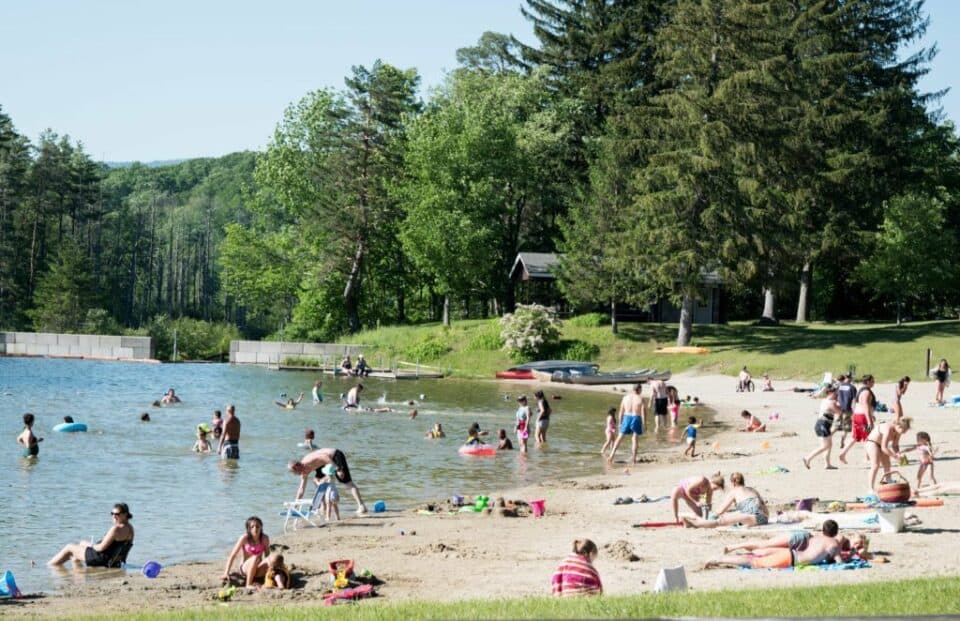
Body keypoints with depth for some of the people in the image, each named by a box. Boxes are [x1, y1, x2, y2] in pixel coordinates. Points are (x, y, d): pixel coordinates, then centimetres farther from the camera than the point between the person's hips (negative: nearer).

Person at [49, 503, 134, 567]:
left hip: (103, 559, -9)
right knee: (82, 543, 32)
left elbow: (101, 548, -25)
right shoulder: (130, 528, 0)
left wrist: (91, 545, -3)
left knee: (69, 547, 10)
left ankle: (49, 566, 27)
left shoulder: (116, 529, -29)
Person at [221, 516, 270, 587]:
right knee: (255, 558, -36)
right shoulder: (244, 538, -12)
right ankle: (248, 584, -31)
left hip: (258, 570, 2)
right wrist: (226, 573, -20)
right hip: (245, 568, -2)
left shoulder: (265, 538, -3)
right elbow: (232, 555, -13)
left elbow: (267, 555, 8)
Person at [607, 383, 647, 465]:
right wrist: (644, 424, 2)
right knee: (634, 439, 5)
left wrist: (620, 422, 15)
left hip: (626, 418, 2)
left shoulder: (626, 397, 5)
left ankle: (611, 456, 8)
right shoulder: (640, 398, -4)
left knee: (619, 438, 11)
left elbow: (621, 411, 8)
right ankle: (634, 459, 4)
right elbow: (643, 412, -5)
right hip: (636, 419, -2)